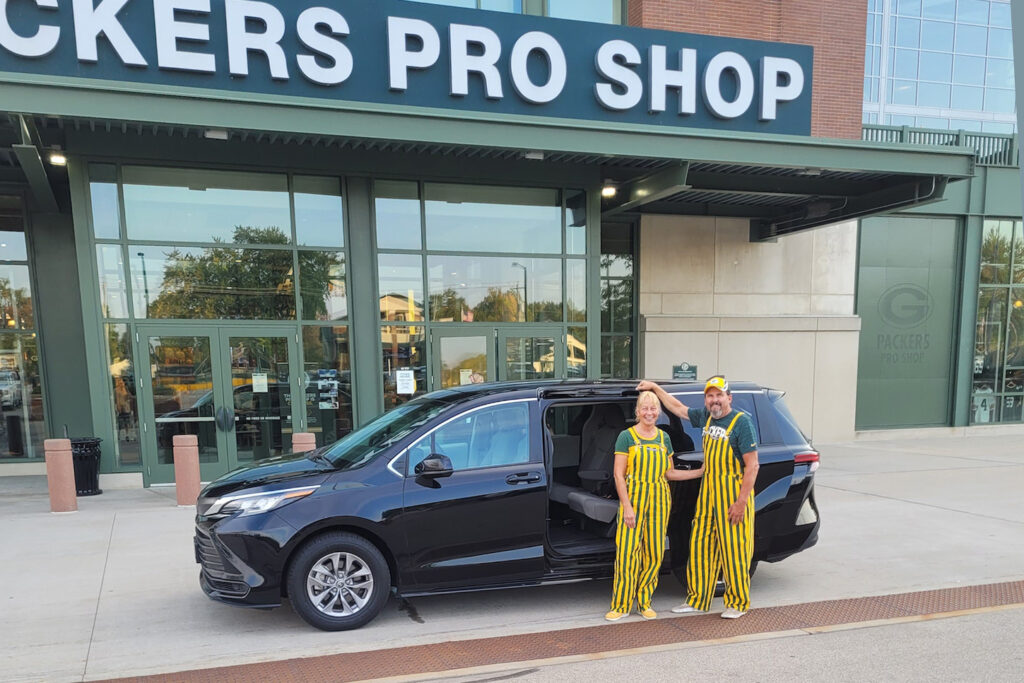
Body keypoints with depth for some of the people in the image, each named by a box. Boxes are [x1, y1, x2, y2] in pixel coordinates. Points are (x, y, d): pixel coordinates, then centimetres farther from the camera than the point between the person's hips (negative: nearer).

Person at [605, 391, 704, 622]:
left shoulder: (663, 438, 10)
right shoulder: (627, 436, -3)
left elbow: (669, 473, 15)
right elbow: (619, 474, -6)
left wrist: (700, 472, 9)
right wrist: (627, 506, -13)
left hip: (659, 498, 4)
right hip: (634, 496, -4)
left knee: (654, 553, 7)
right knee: (627, 550, -4)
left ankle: (645, 602, 21)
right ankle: (621, 605, 7)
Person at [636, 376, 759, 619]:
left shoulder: (742, 422, -12)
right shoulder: (705, 417, 7)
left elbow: (752, 465, -14)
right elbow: (678, 408, 25)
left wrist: (742, 501, -18)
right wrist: (655, 388, 25)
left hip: (732, 492, -6)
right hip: (707, 491, 7)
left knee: (733, 549, 1)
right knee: (700, 546, 10)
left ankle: (738, 603, 17)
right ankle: (697, 600, 22)